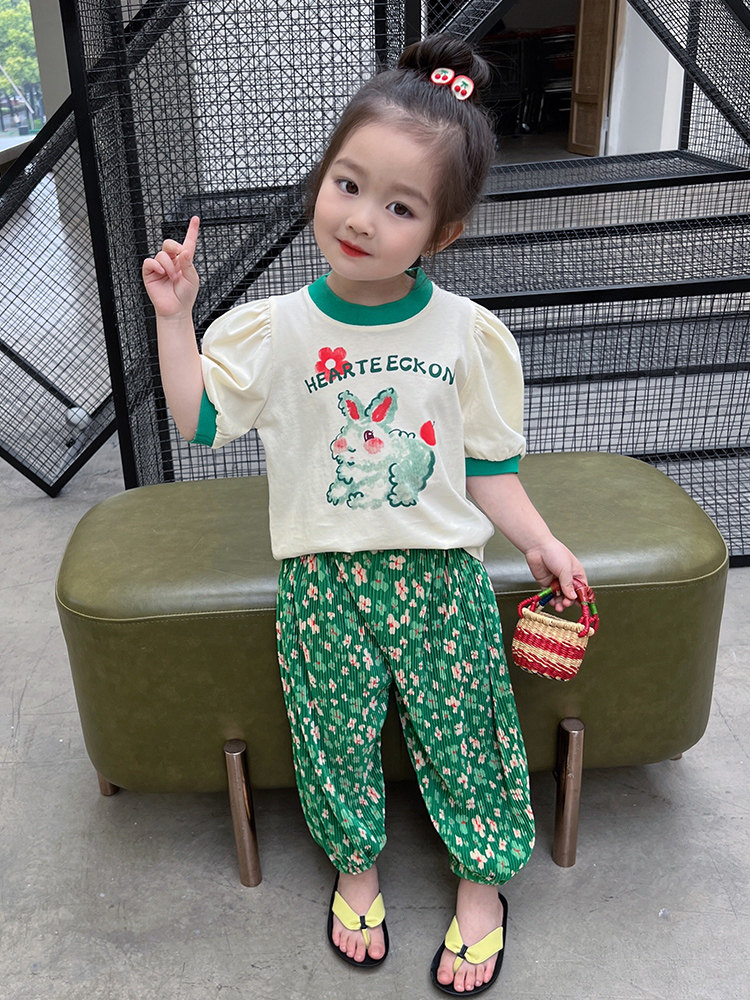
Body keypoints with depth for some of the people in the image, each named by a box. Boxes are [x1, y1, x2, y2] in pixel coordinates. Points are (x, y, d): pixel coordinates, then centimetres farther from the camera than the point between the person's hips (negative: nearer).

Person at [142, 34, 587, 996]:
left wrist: (540, 543, -6)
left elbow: (487, 463, 2)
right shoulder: (272, 328, -5)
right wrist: (173, 317, -7)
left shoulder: (467, 333, -5)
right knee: (336, 735, 13)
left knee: (461, 728, 11)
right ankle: (356, 865, 41)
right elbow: (197, 419, 0)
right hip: (324, 578, 1)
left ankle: (481, 878, 37)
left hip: (440, 574, 0)